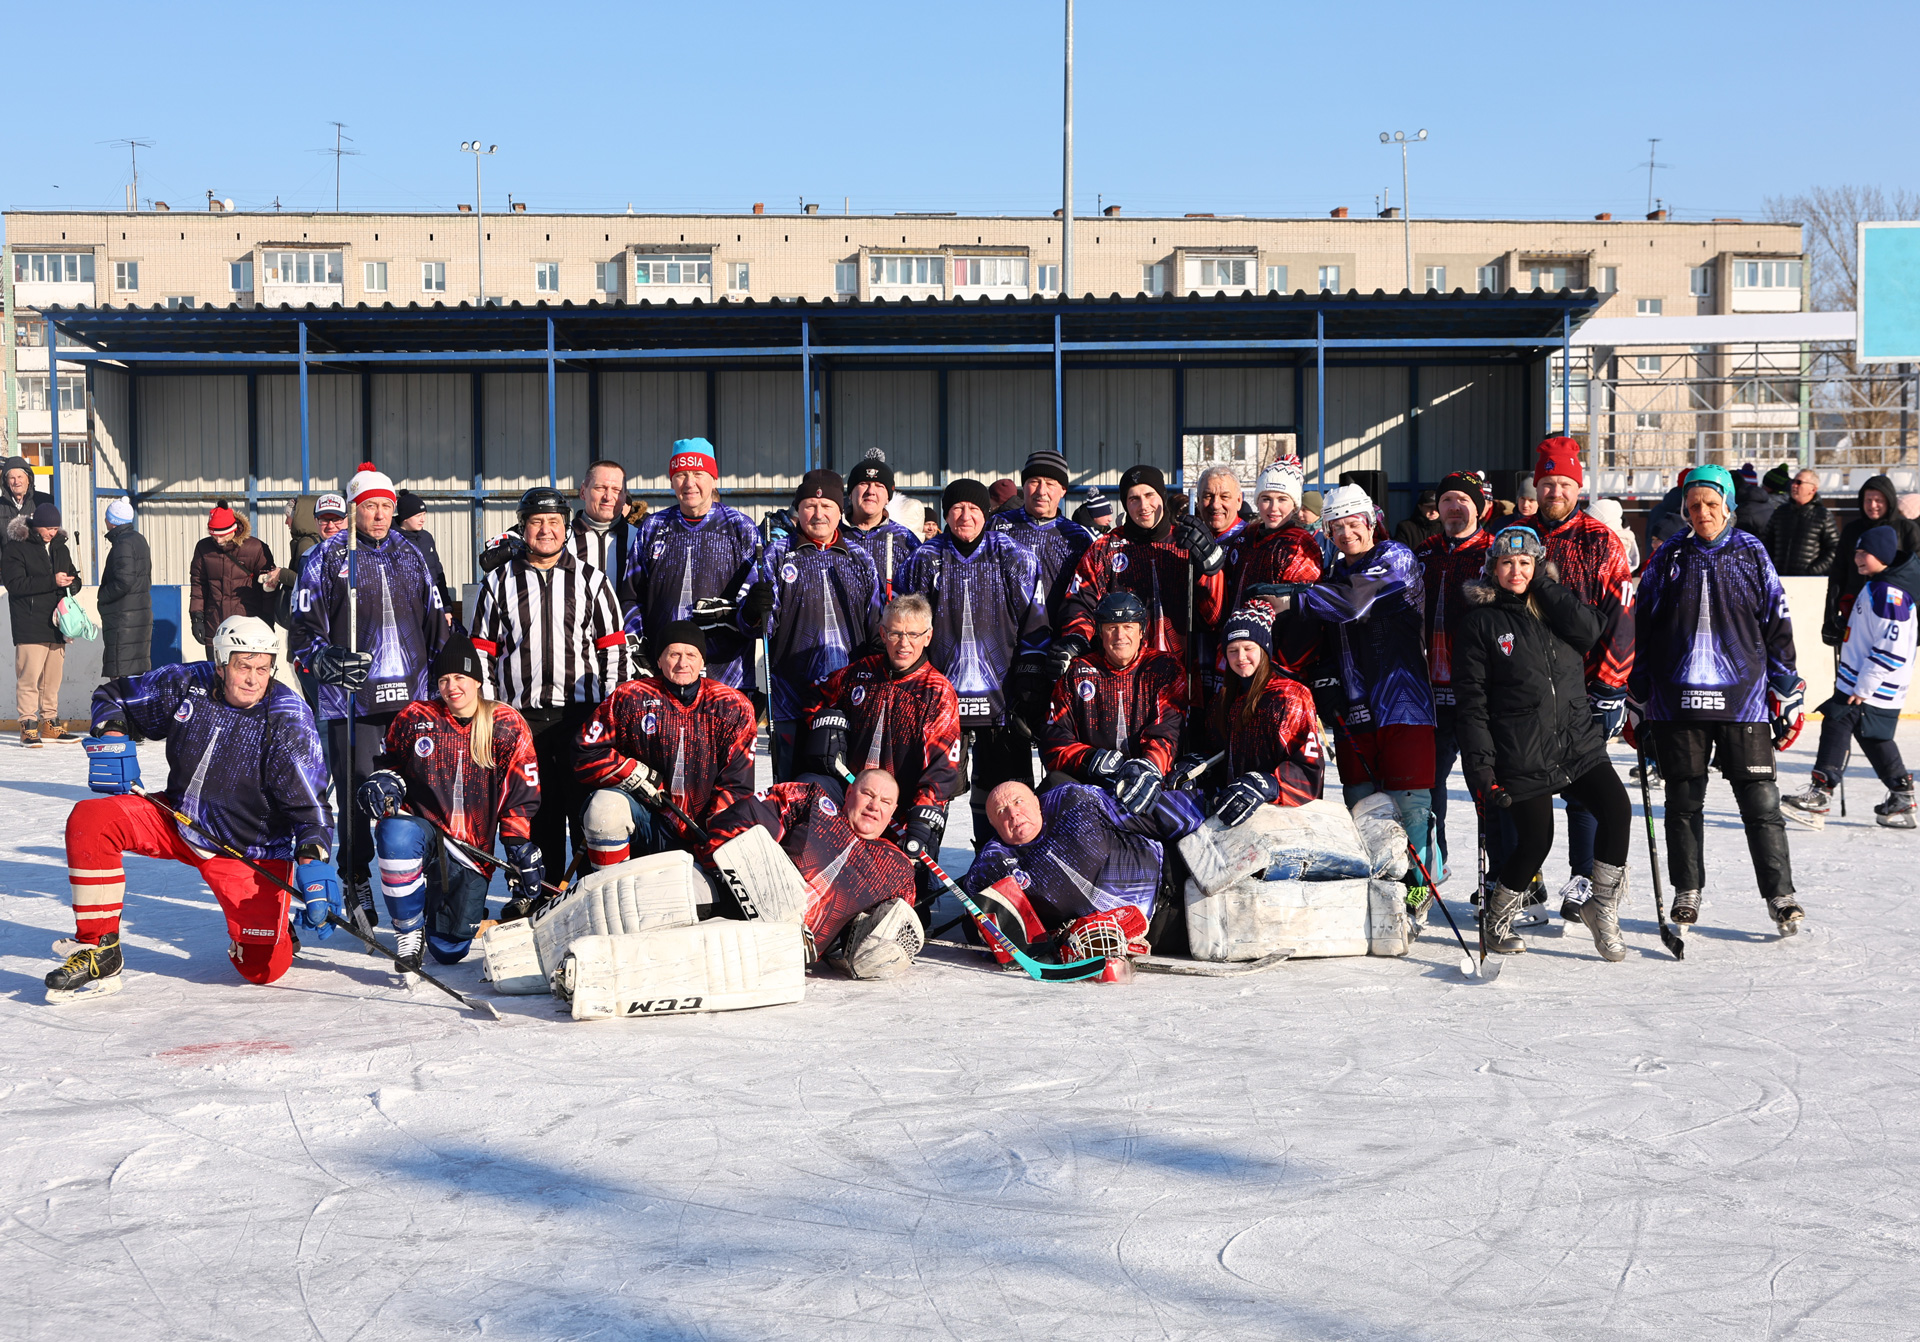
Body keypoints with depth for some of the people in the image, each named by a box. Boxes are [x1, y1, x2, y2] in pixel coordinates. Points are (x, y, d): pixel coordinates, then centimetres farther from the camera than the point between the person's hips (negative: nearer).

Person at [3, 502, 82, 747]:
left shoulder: (60, 548, 17)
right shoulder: (15, 549, -3)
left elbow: (74, 579, 23)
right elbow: (15, 584, -14)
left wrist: (70, 584, -3)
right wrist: (52, 581, -20)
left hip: (57, 624, 6)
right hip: (30, 627, -6)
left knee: (53, 676, 8)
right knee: (29, 676, -10)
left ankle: (50, 722, 16)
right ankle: (28, 726, -7)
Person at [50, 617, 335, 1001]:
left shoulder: (288, 718, -18)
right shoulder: (186, 685, -9)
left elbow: (309, 800, -23)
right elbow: (114, 695, 8)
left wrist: (314, 858, -38)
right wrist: (111, 737, -12)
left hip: (251, 851, -3)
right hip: (178, 821, 4)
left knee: (264, 968, -14)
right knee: (90, 820, -20)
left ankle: (268, 930, 27)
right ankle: (98, 951, -9)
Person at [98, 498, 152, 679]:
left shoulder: (123, 543, -13)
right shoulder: (139, 539, 16)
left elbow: (124, 581, -22)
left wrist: (102, 596, -7)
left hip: (124, 619, -10)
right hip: (142, 615, 10)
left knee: (120, 674, -10)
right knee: (139, 669, 13)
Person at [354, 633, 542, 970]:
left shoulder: (507, 727, -2)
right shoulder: (415, 718, 0)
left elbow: (521, 797, 2)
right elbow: (389, 761, 15)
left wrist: (520, 849, -4)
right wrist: (384, 781, -9)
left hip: (473, 851, 0)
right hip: (422, 826, 0)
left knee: (449, 951, 1)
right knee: (396, 835, -40)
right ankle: (408, 929, -17)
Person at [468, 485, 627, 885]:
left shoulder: (592, 579, 8)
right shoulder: (498, 583, 9)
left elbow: (614, 649, 8)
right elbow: (482, 653, 10)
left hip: (582, 713, -1)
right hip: (520, 714, 1)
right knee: (536, 810, 4)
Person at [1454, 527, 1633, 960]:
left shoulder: (1553, 606, 13)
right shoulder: (1480, 621, 1)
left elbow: (1590, 631, -9)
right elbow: (1471, 700, -3)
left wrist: (1544, 585, -6)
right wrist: (1479, 766, -10)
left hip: (1578, 741, 4)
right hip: (1521, 757, -3)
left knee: (1616, 810, -15)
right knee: (1535, 841, -3)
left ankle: (1602, 909, 3)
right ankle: (1496, 917, 23)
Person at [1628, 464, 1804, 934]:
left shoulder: (1751, 555, 3)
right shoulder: (1669, 557, 5)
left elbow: (1777, 626, 6)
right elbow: (1641, 627, 9)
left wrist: (1787, 694, 3)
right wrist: (1637, 696, 7)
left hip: (1743, 698, -1)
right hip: (1677, 699, 1)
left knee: (1760, 800, -2)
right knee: (1683, 801, 8)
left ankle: (1780, 895, 7)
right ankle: (1687, 892, 21)